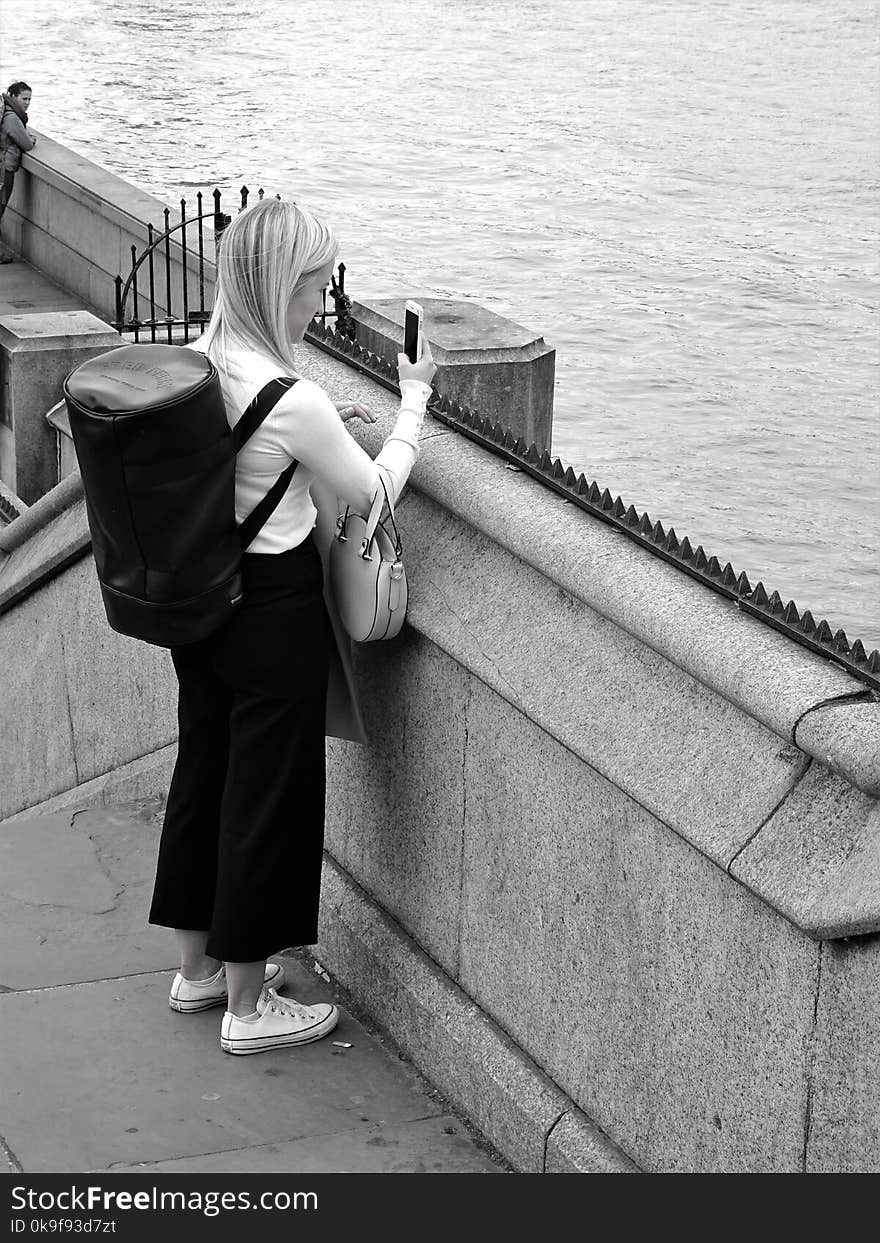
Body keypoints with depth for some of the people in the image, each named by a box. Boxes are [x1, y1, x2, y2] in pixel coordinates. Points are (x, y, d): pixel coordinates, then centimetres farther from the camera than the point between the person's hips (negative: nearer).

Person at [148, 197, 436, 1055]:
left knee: (205, 768, 20)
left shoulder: (198, 364, -3)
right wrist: (413, 401, 1)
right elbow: (372, 492, -10)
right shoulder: (294, 399, -25)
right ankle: (248, 1007, 17)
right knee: (271, 792, 5)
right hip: (275, 607, -8)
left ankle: (198, 966, 35)